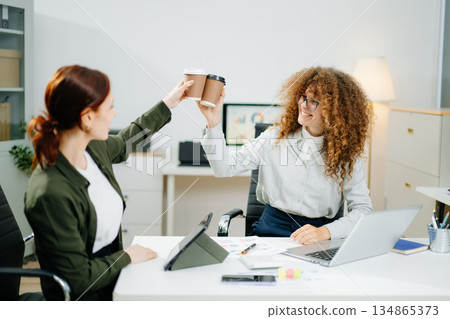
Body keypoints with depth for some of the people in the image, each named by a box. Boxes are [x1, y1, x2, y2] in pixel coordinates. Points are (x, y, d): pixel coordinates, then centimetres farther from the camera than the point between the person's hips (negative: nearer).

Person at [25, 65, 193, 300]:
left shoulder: (94, 148, -6)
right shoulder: (50, 194, -31)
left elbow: (123, 142, 20)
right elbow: (79, 279, -24)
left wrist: (168, 103, 25)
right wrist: (127, 256, -10)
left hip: (113, 270, 8)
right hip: (86, 297, -8)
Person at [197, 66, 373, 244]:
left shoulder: (348, 155, -1)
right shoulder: (277, 136, 3)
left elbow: (363, 210, -4)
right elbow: (225, 167, -2)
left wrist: (324, 232, -21)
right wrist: (213, 121, -15)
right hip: (271, 228, 2)